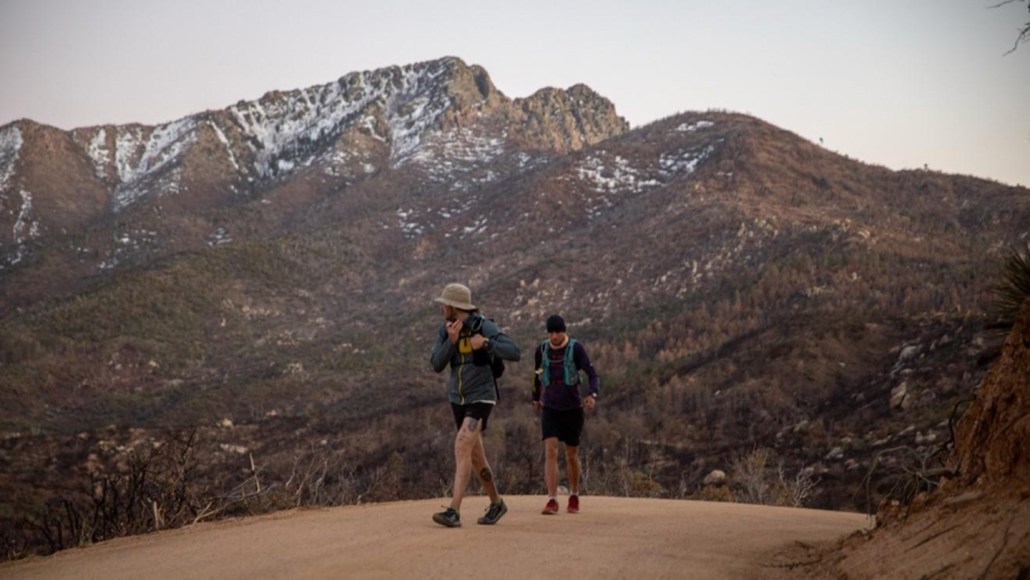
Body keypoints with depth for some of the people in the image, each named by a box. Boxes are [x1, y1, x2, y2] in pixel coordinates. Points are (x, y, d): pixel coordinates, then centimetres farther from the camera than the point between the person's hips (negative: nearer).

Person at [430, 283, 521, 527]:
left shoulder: (485, 326, -16)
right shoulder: (445, 329, 0)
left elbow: (515, 353, -23)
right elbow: (437, 365, -8)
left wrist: (485, 343, -36)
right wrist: (451, 340, -23)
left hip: (481, 397, -7)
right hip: (458, 398, 7)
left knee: (462, 446, -23)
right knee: (475, 455, 14)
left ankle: (454, 512, -26)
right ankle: (496, 503, 34)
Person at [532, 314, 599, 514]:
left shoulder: (576, 348, -10)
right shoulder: (542, 349, 1)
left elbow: (593, 375, -17)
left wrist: (592, 395, -36)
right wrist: (536, 398, 31)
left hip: (572, 409, -2)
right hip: (550, 409, 2)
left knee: (571, 456, 9)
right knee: (550, 452, -14)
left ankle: (574, 496, 31)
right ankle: (552, 500, -17)